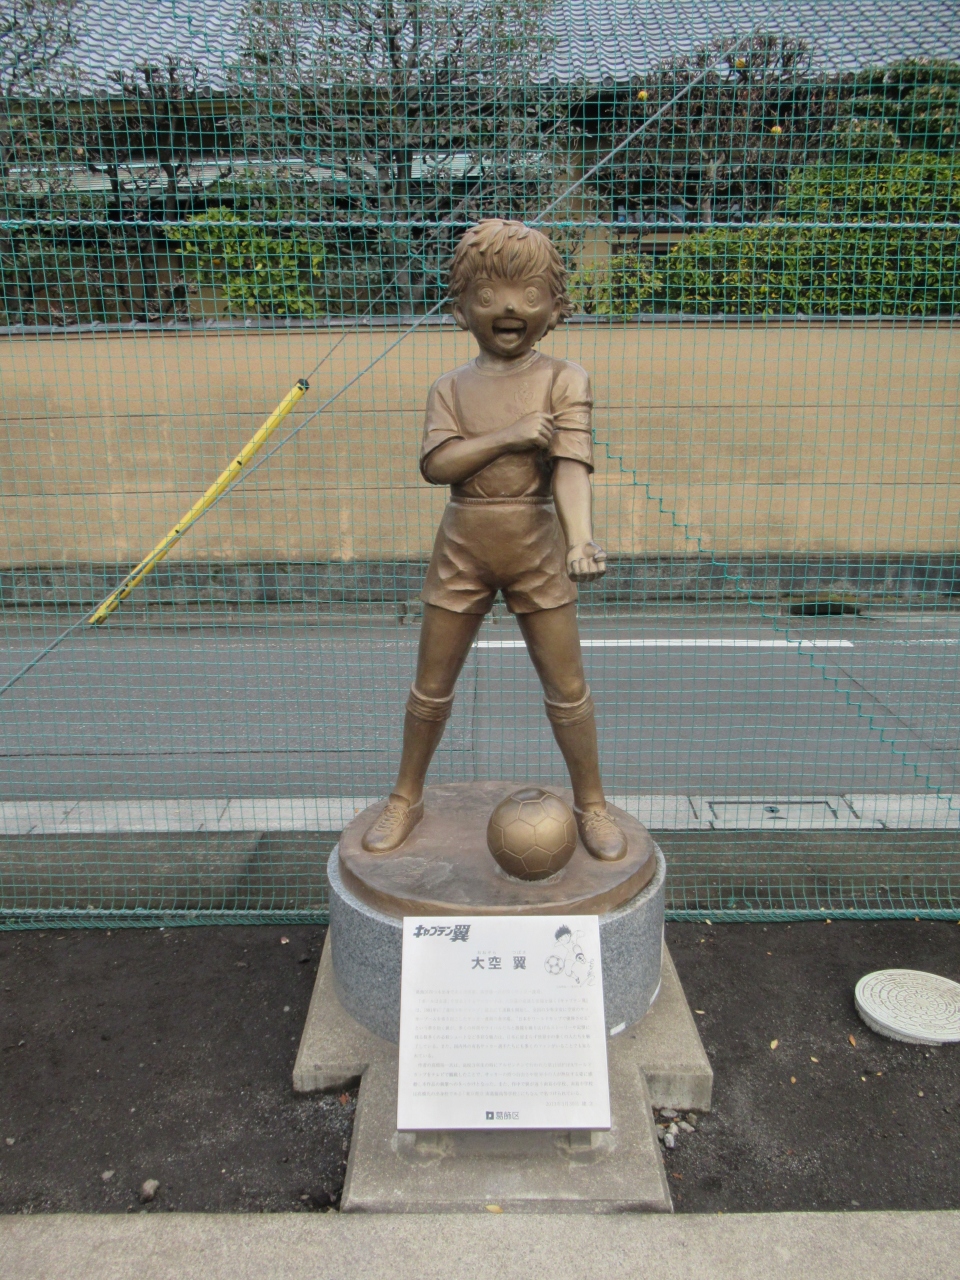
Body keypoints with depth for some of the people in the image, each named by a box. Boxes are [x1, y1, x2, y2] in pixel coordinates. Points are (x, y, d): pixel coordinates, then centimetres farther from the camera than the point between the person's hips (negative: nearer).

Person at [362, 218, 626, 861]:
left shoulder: (565, 380, -4)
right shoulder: (451, 387, 2)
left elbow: (571, 465, -18)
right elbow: (436, 463, -13)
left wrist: (581, 540, -34)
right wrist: (509, 436, -23)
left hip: (538, 550, -1)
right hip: (462, 550, 2)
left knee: (567, 689, 5)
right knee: (431, 688, 11)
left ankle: (592, 804, 24)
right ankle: (406, 798, 30)